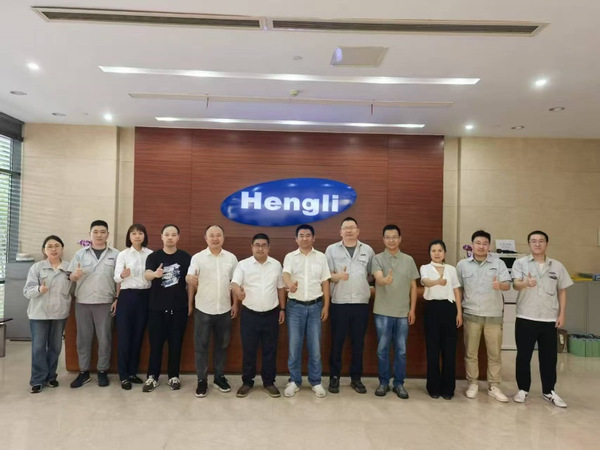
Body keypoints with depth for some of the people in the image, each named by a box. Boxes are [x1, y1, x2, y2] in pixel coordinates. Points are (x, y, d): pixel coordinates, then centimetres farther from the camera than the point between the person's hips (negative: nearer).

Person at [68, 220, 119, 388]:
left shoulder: (115, 254, 3)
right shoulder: (80, 253, 7)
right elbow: (70, 277, 7)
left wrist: (118, 299, -6)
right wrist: (75, 275, -17)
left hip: (105, 303, -1)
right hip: (82, 303, 2)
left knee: (104, 338, 3)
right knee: (83, 338, 8)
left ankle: (102, 371, 15)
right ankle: (83, 371, 19)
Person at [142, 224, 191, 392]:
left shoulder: (186, 257, 1)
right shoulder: (153, 256, 0)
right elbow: (147, 275, -18)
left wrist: (190, 303, 4)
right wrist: (155, 274, -41)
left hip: (179, 307, 0)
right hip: (157, 307, 0)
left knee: (176, 343, 8)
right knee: (155, 343, 5)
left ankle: (174, 376, 20)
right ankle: (152, 377, 18)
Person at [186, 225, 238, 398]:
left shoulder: (231, 258, 2)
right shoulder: (197, 258, -4)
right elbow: (190, 279, -6)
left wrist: (236, 303, 5)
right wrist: (190, 279, -27)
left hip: (224, 310, 2)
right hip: (203, 310, -2)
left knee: (222, 344, 12)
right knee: (201, 346, 5)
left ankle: (219, 377, 27)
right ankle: (202, 380, 17)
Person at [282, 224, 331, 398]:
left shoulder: (321, 257, 5)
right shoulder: (290, 257, 0)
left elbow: (325, 283, 6)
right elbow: (286, 274, -19)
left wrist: (326, 306, 1)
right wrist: (290, 284, -42)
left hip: (315, 306, 1)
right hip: (295, 306, -1)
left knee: (315, 346, 6)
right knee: (294, 345, 5)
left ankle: (316, 381, 21)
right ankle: (294, 381, 20)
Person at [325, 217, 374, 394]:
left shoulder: (368, 250, 9)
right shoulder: (331, 249, 4)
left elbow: (372, 275, 14)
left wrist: (365, 286, 2)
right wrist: (337, 276, -18)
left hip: (361, 303, 2)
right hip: (339, 303, -1)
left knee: (358, 342, 9)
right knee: (337, 342, 5)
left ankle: (356, 378, 22)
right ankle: (334, 377, 18)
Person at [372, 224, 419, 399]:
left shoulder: (409, 260, 5)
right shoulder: (377, 258, -3)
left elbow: (413, 286, 8)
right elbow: (378, 279, -21)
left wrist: (412, 309, 3)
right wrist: (385, 280, -44)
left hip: (403, 312, 2)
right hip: (383, 312, -2)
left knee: (401, 350, 9)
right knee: (382, 349, 7)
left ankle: (399, 384, 21)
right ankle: (383, 382, 20)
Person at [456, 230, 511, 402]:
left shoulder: (499, 263, 0)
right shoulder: (462, 265, 2)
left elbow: (507, 285, -9)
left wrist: (499, 285, -33)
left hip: (494, 315, 0)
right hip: (471, 314, 0)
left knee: (495, 353, 7)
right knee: (470, 352, 7)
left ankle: (494, 386, 20)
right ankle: (472, 384, 21)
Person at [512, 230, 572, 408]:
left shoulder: (557, 266, 6)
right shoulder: (520, 263, -2)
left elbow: (562, 292, 11)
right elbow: (516, 285, -16)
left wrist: (561, 314, 4)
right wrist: (526, 283, -40)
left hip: (549, 319, 2)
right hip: (526, 318, -2)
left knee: (549, 357, 10)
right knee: (523, 355, 6)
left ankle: (549, 391, 25)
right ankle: (523, 389, 19)